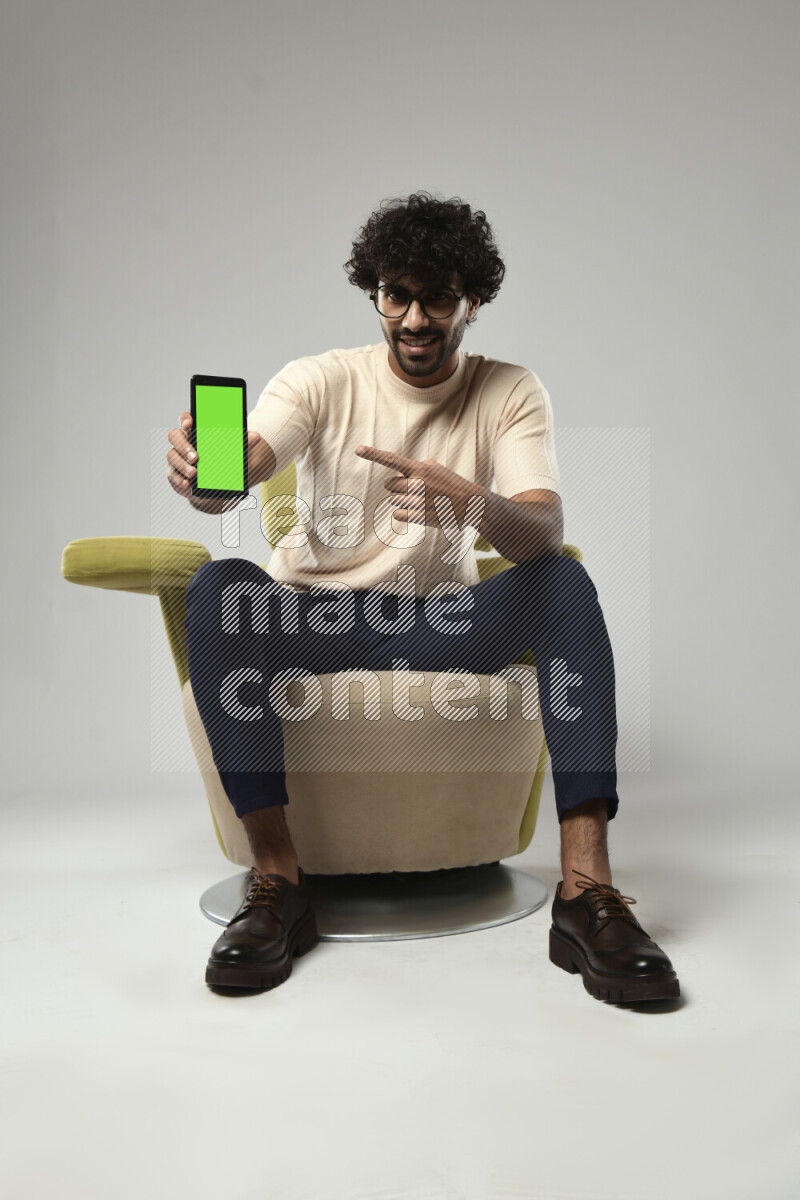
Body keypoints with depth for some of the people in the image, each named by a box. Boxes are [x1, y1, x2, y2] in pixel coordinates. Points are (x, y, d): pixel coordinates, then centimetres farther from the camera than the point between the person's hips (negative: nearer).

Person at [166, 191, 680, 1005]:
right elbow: (237, 469, -20)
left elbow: (545, 531, -16)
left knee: (565, 584, -26)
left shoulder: (511, 393, 1)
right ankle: (276, 879, -23)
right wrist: (198, 469, -45)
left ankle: (586, 891, -29)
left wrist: (474, 504, -40)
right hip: (313, 616, 0)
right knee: (218, 587, -30)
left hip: (440, 623, 1)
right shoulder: (324, 379, 0)